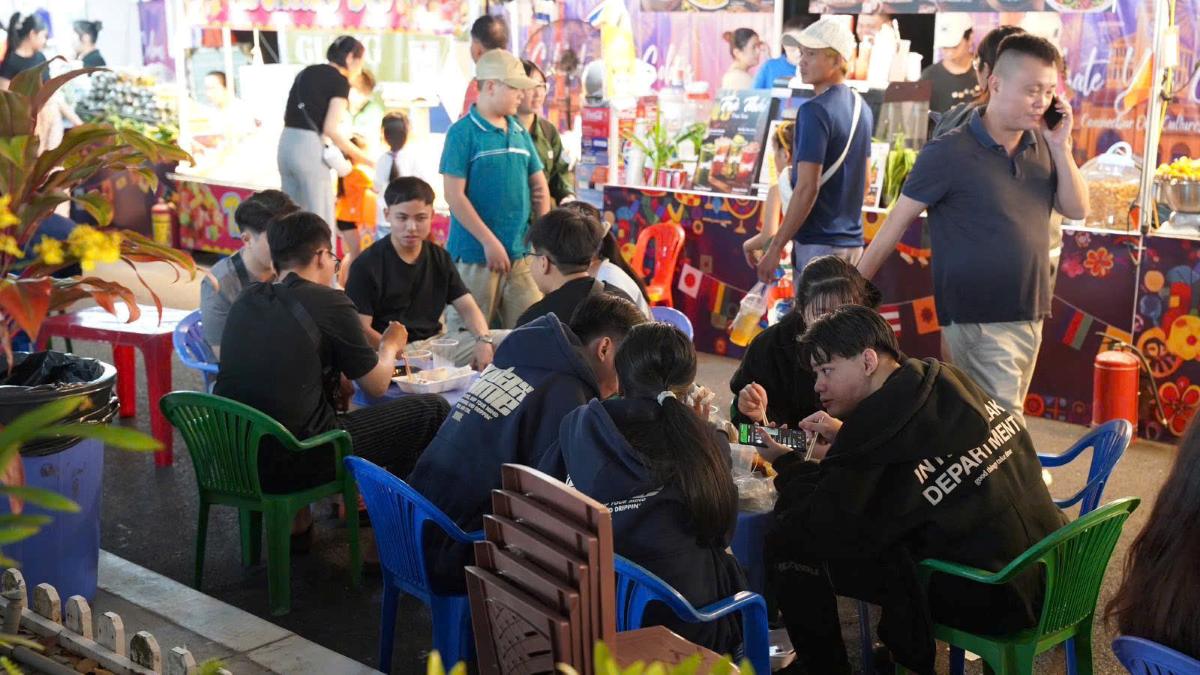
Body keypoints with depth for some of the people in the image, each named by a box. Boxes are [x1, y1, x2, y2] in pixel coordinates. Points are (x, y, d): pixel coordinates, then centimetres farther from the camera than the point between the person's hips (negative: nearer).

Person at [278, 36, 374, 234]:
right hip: (309, 147, -7)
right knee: (321, 220, -1)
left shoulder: (306, 73, 18)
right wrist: (365, 159, -6)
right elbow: (331, 129, -13)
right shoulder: (340, 81, -4)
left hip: (286, 144, 8)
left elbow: (290, 115, 15)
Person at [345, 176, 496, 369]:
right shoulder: (366, 265, -5)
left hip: (435, 340, 6)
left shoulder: (440, 258, 13)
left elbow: (467, 307, 9)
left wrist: (483, 340, -13)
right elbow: (361, 329, -11)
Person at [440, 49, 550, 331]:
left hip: (520, 254, 6)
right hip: (475, 255, -6)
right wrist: (489, 242, -14)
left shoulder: (520, 132, 13)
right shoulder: (463, 133, -6)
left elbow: (539, 186, 18)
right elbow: (454, 196, -11)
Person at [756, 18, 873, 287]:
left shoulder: (815, 111, -16)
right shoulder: (861, 108, 11)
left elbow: (807, 188, -21)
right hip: (852, 242, 9)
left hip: (818, 244, -9)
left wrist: (776, 247, -17)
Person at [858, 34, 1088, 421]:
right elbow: (897, 222, -10)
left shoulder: (1041, 148, 6)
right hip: (978, 320, -7)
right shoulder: (950, 153, -13)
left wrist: (1060, 146, -6)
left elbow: (1077, 210, 5)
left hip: (1029, 317, 7)